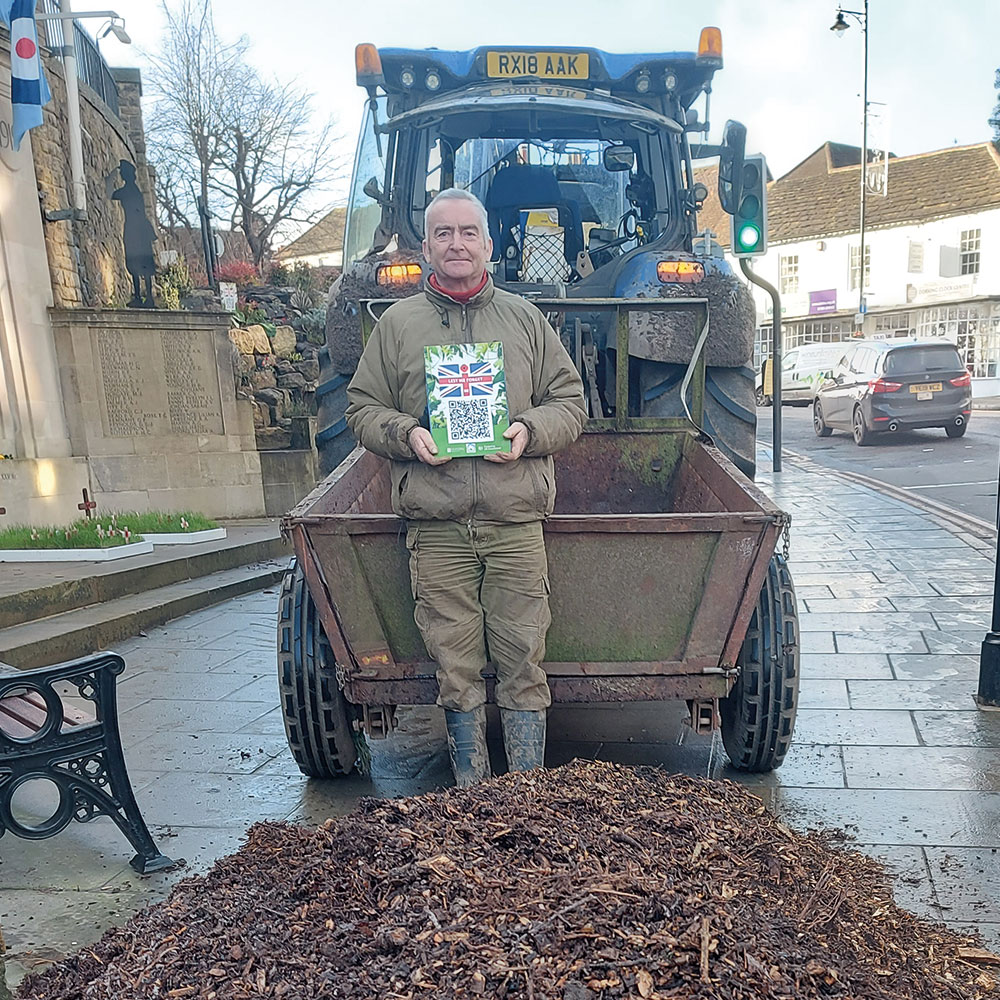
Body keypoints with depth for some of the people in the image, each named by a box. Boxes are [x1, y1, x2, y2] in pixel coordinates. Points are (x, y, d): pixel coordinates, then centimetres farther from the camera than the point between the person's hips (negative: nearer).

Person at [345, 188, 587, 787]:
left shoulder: (524, 318, 14)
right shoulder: (397, 323, 13)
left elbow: (571, 404, 13)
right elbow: (362, 409, 13)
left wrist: (530, 430, -7)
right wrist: (406, 435, -7)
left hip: (515, 522, 0)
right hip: (436, 528, 0)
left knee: (523, 662, 1)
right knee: (456, 669, 6)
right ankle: (470, 794, 22)